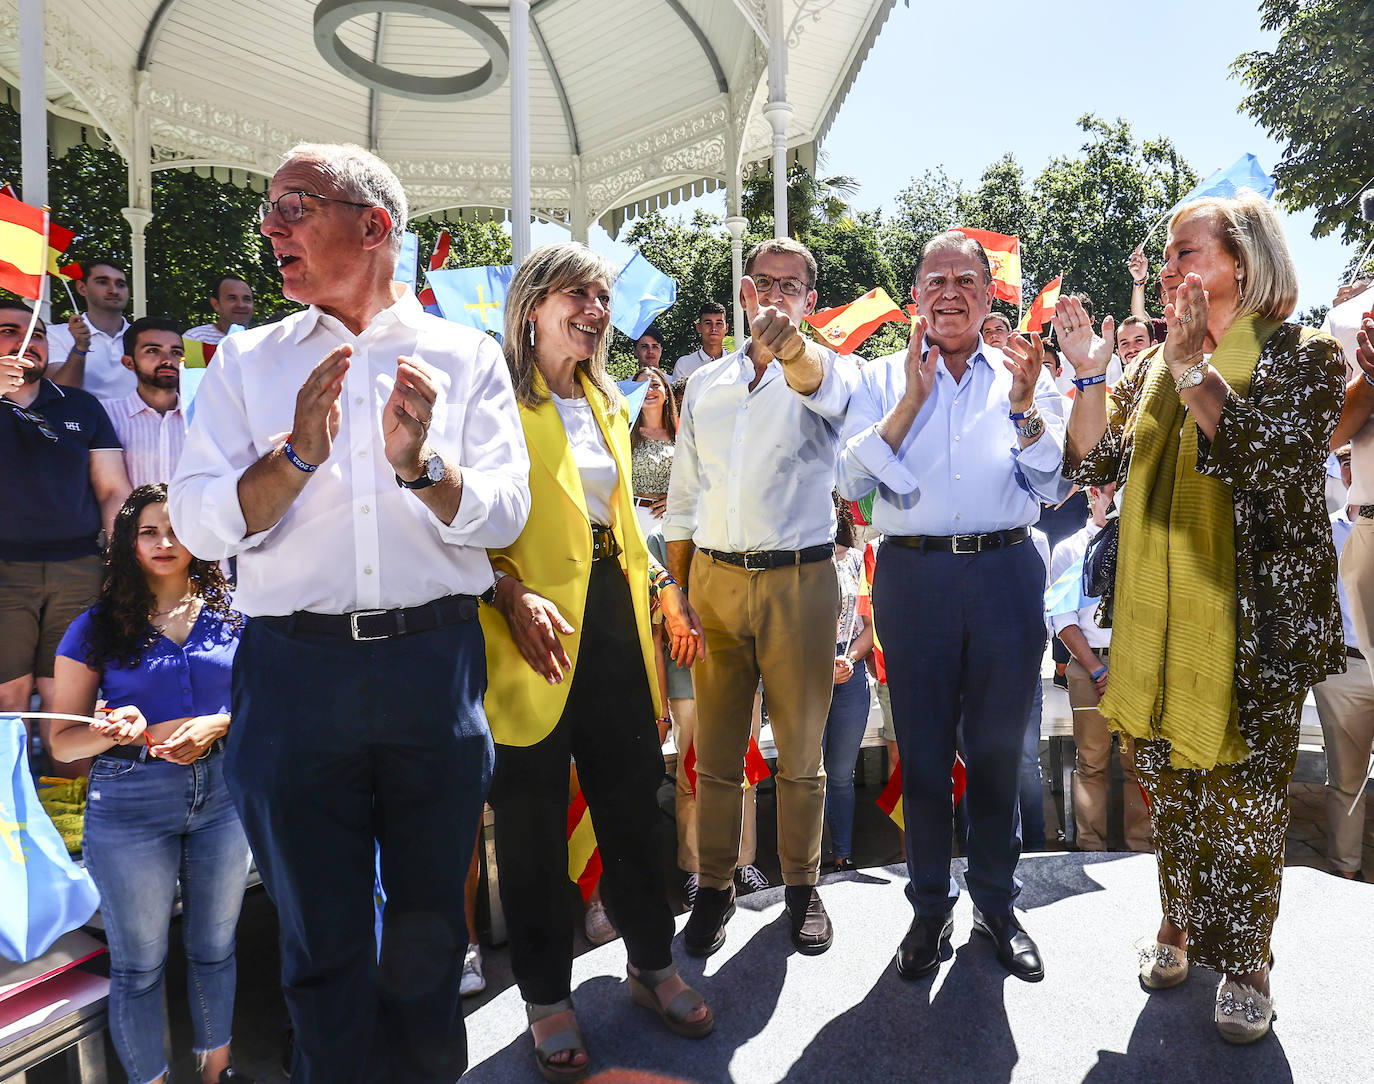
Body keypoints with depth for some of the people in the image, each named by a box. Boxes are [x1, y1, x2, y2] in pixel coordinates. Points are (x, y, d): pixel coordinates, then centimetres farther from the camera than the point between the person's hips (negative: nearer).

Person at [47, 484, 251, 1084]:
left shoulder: (231, 615, 4)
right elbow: (62, 740, 1)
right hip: (130, 802, -1)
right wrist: (117, 732, -20)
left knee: (214, 948, 15)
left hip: (222, 791, 2)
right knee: (138, 963, 10)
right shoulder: (97, 627, 1)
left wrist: (219, 725, -13)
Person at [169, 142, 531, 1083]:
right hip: (295, 668, 1)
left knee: (430, 924, 15)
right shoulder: (247, 360, 7)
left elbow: (504, 513, -4)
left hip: (436, 662, 0)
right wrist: (299, 453, -16)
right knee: (320, 932, 14)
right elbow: (198, 523, -1)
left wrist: (420, 463, -22)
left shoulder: (466, 357, 4)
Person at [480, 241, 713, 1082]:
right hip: (534, 630, -6)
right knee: (534, 815, 7)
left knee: (633, 793, 15)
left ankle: (654, 963, 35)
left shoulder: (608, 404, 17)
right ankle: (549, 996, 25)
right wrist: (513, 595, -25)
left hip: (615, 616, 7)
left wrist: (662, 584, 13)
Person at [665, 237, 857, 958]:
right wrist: (677, 594, 5)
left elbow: (825, 392, -26)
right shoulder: (705, 384, 13)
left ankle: (802, 885, 28)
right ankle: (715, 888, 26)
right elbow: (682, 500, 14)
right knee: (716, 751, 10)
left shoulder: (828, 368, 2)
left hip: (800, 581, -2)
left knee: (801, 750, 9)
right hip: (714, 579, 3)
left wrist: (791, 343, -49)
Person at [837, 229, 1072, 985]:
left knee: (998, 749, 12)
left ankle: (996, 902, 31)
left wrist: (1024, 407, -12)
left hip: (1006, 574, 1)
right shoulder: (883, 379, 7)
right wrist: (912, 400, -13)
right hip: (913, 575, -1)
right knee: (922, 751, 9)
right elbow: (852, 480, -5)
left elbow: (1055, 489, 2)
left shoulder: (1025, 378, 9)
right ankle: (930, 907, 26)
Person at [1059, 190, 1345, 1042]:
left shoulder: (1302, 356, -5)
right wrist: (1090, 374, -8)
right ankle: (1182, 928, 33)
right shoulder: (1157, 366, 9)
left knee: (1245, 792, 4)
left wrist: (1196, 370, -22)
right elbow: (1096, 464, 3)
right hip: (1161, 615, 5)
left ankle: (1245, 962, 22)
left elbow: (1272, 467, -22)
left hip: (1255, 618, -5)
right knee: (1172, 781, 14)